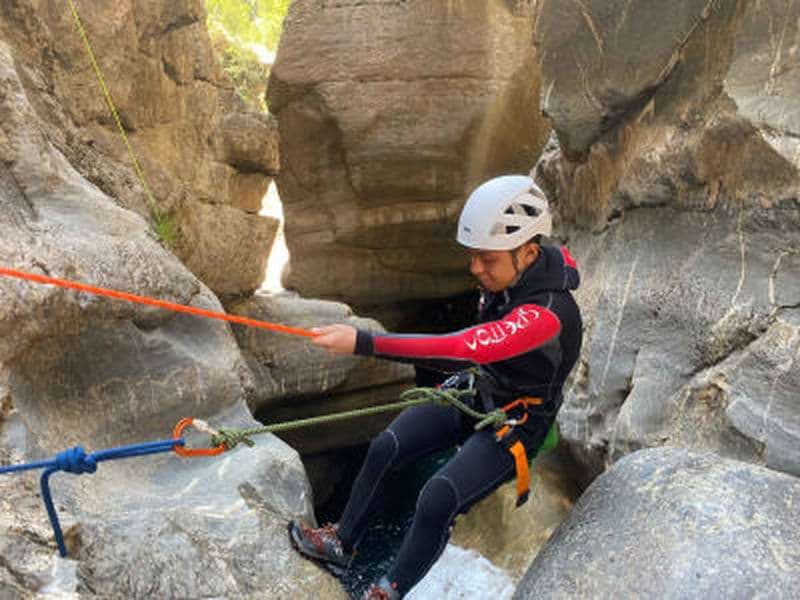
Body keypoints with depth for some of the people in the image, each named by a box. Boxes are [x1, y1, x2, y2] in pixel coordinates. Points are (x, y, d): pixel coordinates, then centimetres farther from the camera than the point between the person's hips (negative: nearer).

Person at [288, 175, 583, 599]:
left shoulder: (546, 314, -35)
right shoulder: (509, 273, -11)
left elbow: (464, 349, -46)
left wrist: (362, 343, -50)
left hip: (514, 423, -7)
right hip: (474, 391, 7)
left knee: (436, 500, -21)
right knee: (384, 448, -4)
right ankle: (341, 544, 14)